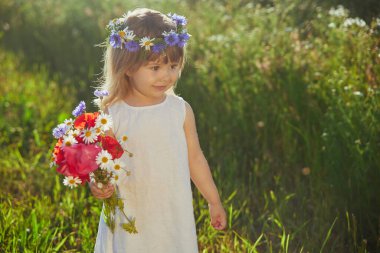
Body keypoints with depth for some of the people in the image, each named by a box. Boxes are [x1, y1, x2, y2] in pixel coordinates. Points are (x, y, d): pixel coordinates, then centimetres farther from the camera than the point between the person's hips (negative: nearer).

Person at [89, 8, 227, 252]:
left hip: (175, 215, 2)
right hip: (131, 217, -2)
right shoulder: (111, 115, -10)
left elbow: (195, 158, 7)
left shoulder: (181, 110, -3)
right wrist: (98, 185, -26)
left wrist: (214, 202, 14)